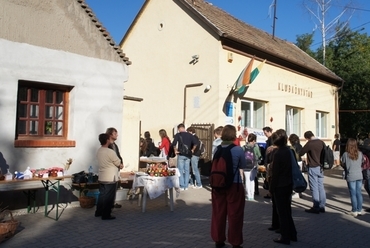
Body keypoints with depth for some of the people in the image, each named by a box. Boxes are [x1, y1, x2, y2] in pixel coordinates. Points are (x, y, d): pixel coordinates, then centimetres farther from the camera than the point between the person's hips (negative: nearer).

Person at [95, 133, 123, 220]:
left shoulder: (99, 151, 5)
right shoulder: (110, 152, -21)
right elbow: (118, 163, -11)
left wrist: (118, 165, 11)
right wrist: (120, 165, 12)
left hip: (101, 177, 8)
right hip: (110, 178, -8)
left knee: (102, 195, 19)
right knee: (109, 197, 2)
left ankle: (98, 212, 28)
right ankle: (106, 215, 9)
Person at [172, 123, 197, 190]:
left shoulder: (178, 135, -4)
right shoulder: (190, 135, 5)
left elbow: (174, 144, -16)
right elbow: (195, 143, -4)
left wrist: (175, 150, -3)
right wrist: (192, 150, 9)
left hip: (181, 154, -3)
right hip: (188, 155, 4)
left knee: (180, 170, 4)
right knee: (187, 170, 10)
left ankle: (182, 186, 5)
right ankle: (186, 186, 14)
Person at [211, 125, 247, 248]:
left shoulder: (217, 149, 1)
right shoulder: (238, 150, -8)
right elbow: (241, 169, 2)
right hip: (234, 185, -3)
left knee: (218, 213, 13)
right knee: (234, 214, 7)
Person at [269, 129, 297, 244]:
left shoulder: (278, 153, -18)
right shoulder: (290, 151, 2)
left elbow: (275, 173, -16)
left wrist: (271, 187, -7)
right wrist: (291, 182, 19)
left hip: (280, 186, -7)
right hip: (289, 184, 7)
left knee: (282, 212, 4)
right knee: (287, 210, 19)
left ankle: (285, 237, 13)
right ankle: (292, 234, 29)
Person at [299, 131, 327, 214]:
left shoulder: (309, 143, -15)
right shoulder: (322, 143, 4)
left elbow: (300, 153, -11)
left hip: (313, 168, -7)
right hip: (320, 168, 7)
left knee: (314, 188, 0)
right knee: (321, 187, 12)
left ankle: (316, 207, 4)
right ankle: (322, 206, 19)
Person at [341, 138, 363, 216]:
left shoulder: (346, 154, -12)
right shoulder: (360, 154, -1)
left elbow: (343, 164, -4)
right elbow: (362, 163, 6)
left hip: (351, 176, -4)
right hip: (359, 176, 4)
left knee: (353, 194, 4)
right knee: (359, 193, 12)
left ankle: (354, 211, 11)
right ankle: (359, 210, 19)